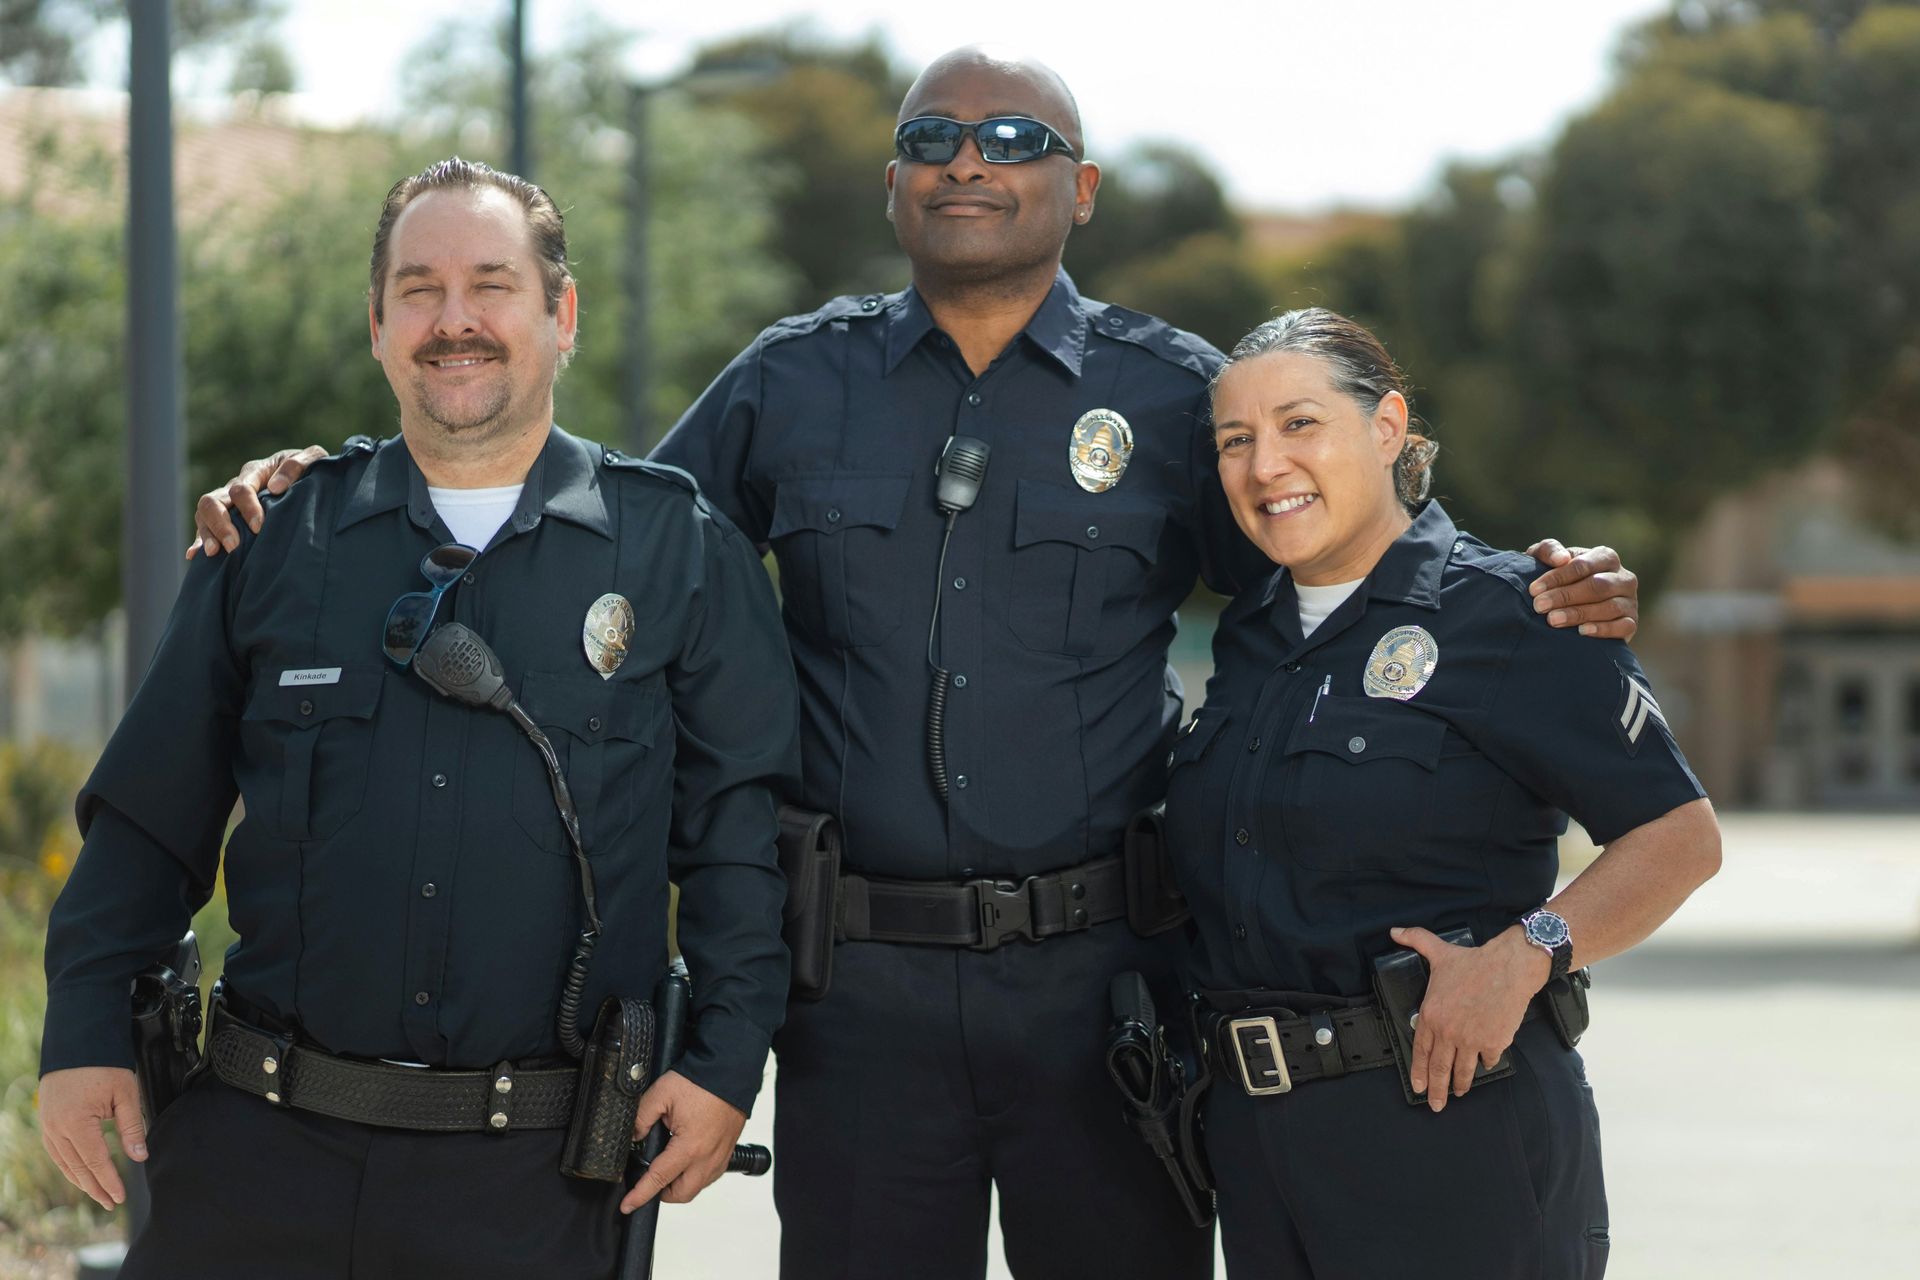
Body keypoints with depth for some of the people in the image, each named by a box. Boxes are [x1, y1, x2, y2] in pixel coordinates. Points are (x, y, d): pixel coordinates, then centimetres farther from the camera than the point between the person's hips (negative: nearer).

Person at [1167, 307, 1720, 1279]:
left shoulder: (1502, 613, -6)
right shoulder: (1245, 636, 13)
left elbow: (1678, 835, -9)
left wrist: (1525, 954, -21)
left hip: (1451, 1127, -6)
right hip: (1256, 1132, 6)